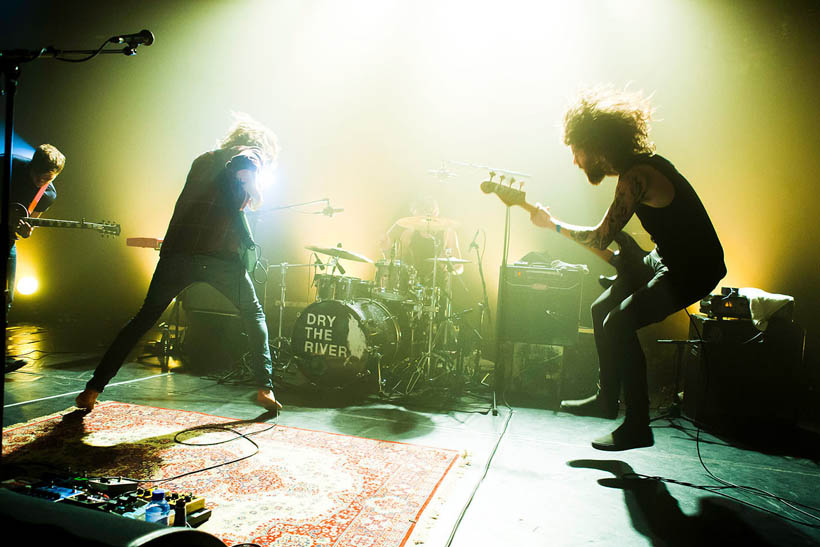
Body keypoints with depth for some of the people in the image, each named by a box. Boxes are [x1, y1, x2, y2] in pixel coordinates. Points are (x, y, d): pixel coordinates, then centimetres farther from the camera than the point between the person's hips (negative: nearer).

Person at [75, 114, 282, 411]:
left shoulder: (203, 158, 28)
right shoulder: (253, 152, 10)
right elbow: (241, 167, -15)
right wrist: (254, 190, -2)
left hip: (177, 250, 5)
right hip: (220, 253, -4)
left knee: (144, 317, 16)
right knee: (254, 314, 15)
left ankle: (93, 389, 16)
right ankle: (265, 388, 7)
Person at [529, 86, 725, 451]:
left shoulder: (636, 177, -27)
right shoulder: (639, 164, 4)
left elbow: (600, 238, -24)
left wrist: (551, 224, -12)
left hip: (693, 269, -10)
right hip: (665, 257, 10)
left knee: (618, 324, -19)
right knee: (602, 309, 10)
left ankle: (637, 428, -5)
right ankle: (607, 399, 25)